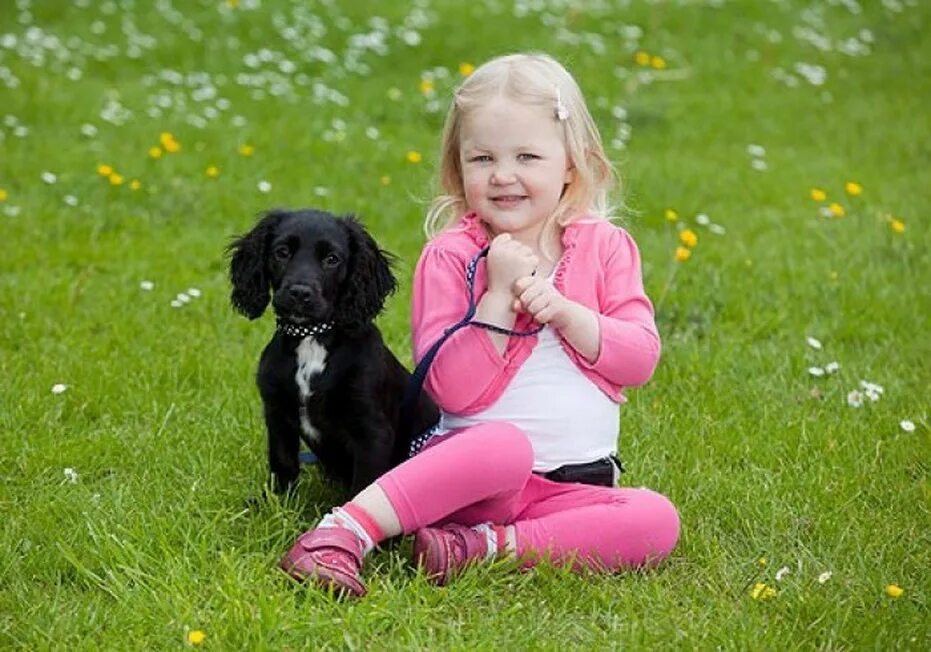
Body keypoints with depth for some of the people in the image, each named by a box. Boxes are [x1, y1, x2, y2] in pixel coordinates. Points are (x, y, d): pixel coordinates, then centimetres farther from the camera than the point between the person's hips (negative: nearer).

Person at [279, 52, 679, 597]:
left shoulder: (606, 247, 7)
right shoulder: (450, 257, -1)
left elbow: (641, 360, -1)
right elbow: (453, 390, -10)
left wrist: (562, 310, -14)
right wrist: (499, 295, -19)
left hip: (574, 486, 4)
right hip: (473, 460, -4)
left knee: (658, 521, -24)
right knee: (506, 445, -38)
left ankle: (482, 545, -25)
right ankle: (343, 533, -34)